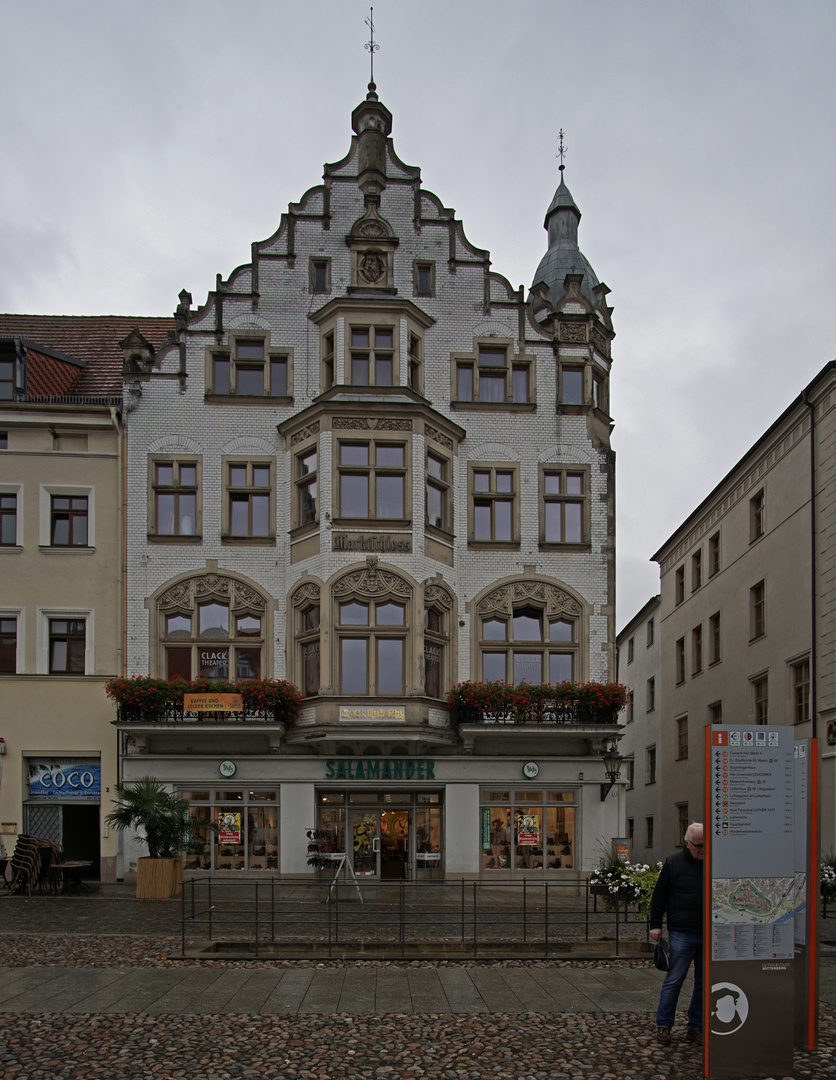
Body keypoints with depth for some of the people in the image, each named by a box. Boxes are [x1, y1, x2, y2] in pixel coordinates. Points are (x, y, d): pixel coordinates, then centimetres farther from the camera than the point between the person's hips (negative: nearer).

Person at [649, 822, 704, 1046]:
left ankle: (696, 1027, 20)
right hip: (682, 933, -2)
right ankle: (663, 1026, 11)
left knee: (704, 983, 9)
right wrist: (655, 924, 2)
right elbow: (659, 896, 6)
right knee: (673, 981, 0)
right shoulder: (673, 863, 2)